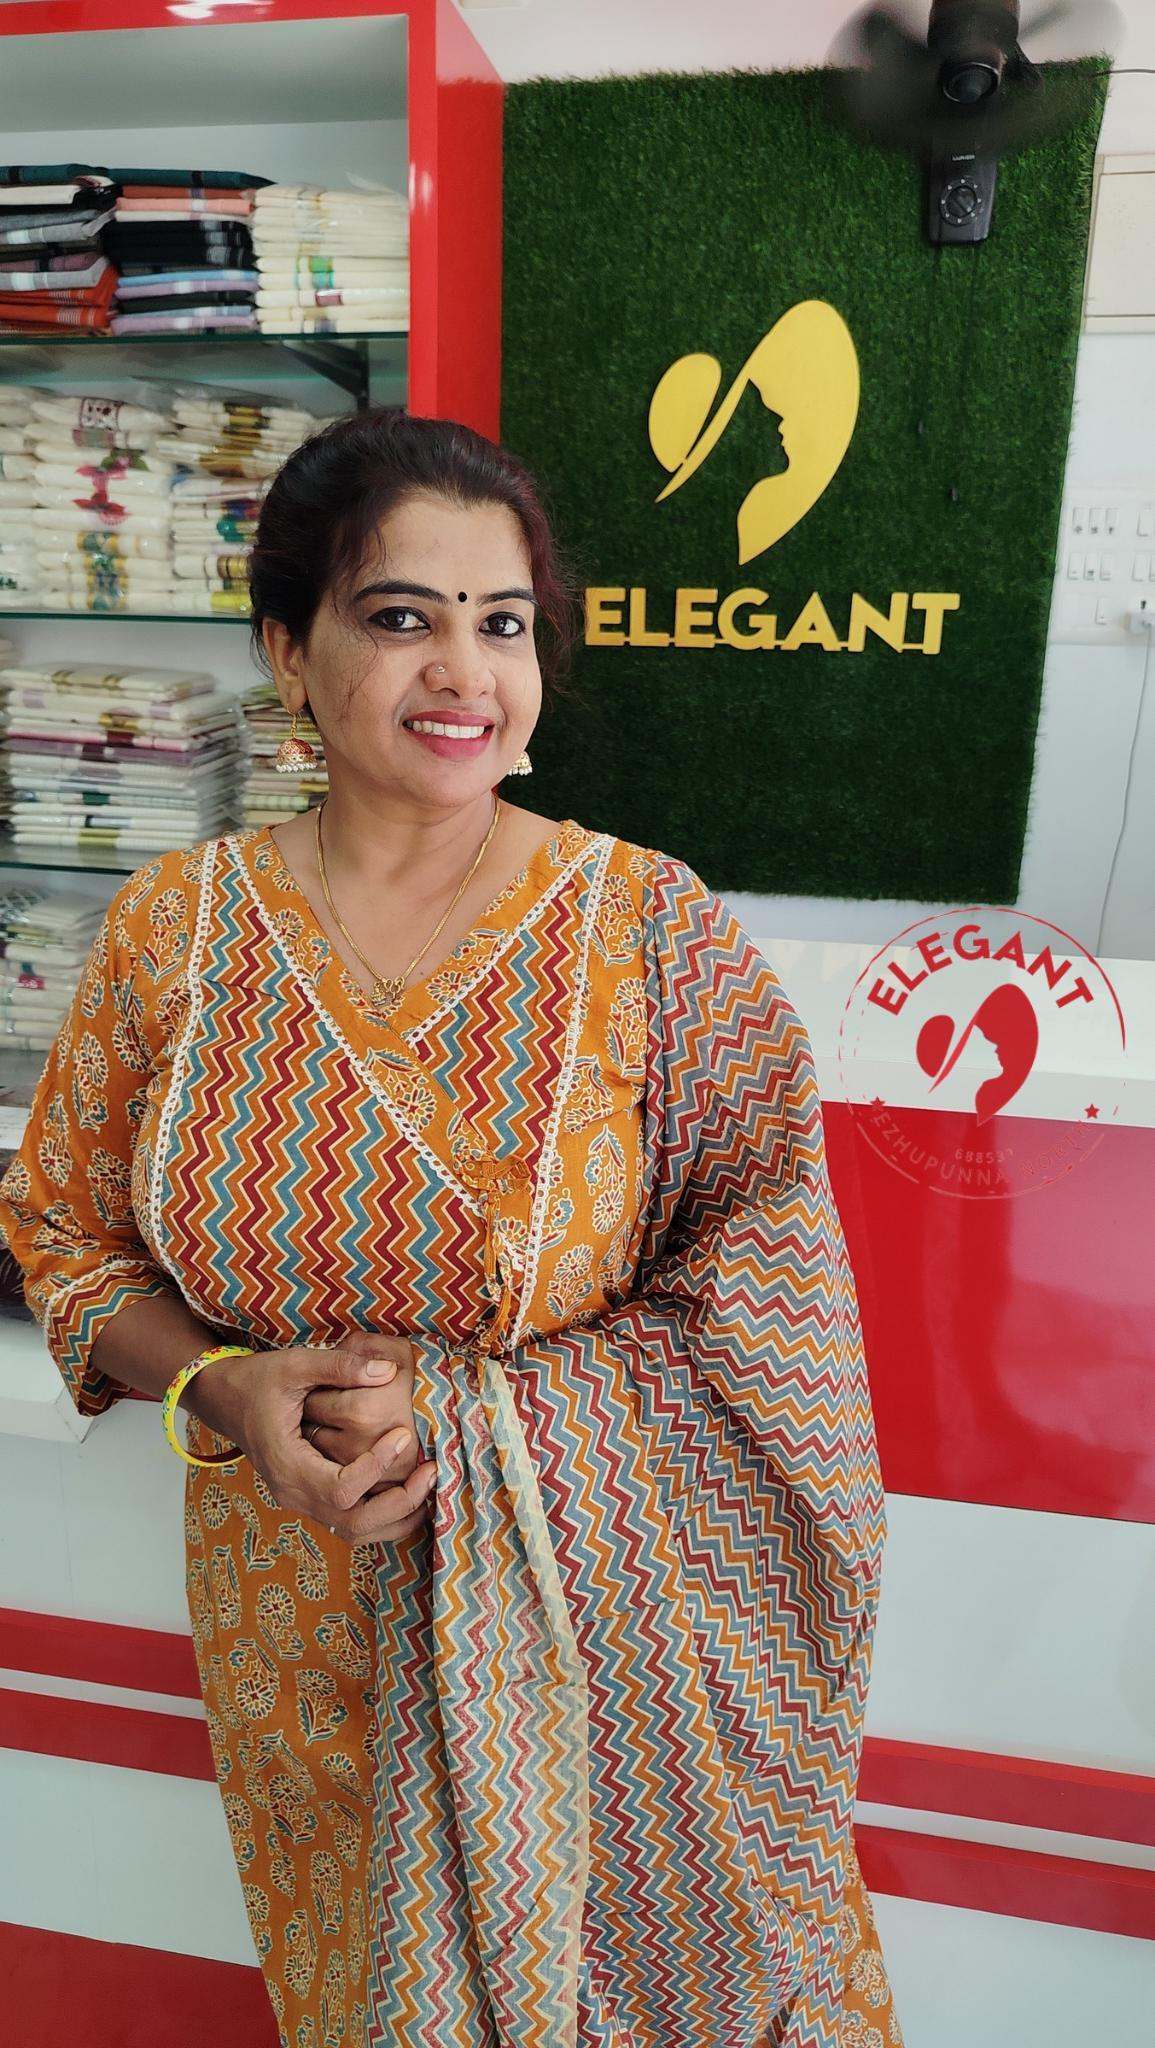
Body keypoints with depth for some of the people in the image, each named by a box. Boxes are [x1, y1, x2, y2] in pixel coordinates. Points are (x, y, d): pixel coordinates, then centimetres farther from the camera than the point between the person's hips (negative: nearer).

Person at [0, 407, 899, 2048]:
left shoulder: (653, 931, -17)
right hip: (302, 1605, 2)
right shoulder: (176, 927, -10)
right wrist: (220, 1388, -18)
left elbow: (768, 1299, -13)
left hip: (593, 1589, -1)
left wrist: (474, 1410, -22)